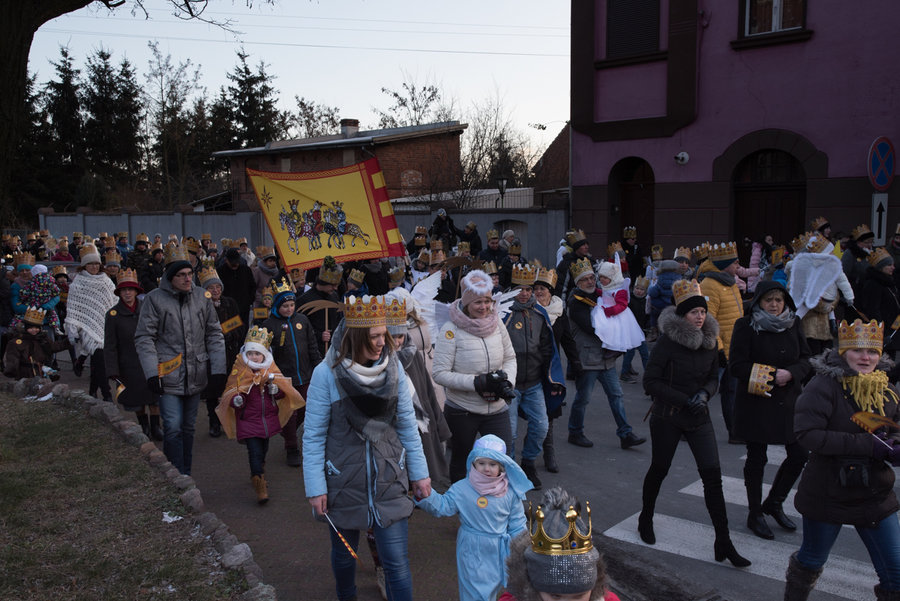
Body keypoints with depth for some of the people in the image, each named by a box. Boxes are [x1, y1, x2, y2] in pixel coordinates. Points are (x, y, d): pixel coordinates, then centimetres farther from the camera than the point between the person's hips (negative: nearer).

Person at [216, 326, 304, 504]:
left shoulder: (271, 370, 2)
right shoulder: (238, 372, -6)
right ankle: (259, 484, -8)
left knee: (263, 450, 20)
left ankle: (258, 473, 45)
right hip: (248, 421, -4)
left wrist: (275, 388, -19)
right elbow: (229, 394, -4)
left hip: (268, 419, 4)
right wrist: (236, 400, -26)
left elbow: (282, 394, 4)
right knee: (254, 452, -11)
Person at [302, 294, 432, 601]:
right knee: (344, 554, 20)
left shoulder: (393, 367, -5)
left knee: (398, 563, 1)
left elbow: (407, 424, 2)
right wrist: (315, 487, -11)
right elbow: (313, 435, -10)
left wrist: (419, 472, 3)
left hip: (388, 480, 1)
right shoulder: (326, 373, -14)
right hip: (344, 481, -1)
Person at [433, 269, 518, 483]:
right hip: (461, 411, -3)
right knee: (460, 463, 15)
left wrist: (506, 380, -8)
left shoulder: (497, 324, 2)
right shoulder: (451, 330, -13)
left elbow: (510, 358, 13)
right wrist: (478, 382, -22)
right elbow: (440, 374, -16)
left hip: (496, 409, 3)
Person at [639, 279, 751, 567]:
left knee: (712, 476, -4)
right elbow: (650, 381, -14)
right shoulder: (667, 341, -14)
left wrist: (704, 394, -9)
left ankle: (723, 543, 3)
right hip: (667, 417, -4)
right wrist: (685, 400, -19)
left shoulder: (710, 341, 3)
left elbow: (713, 377, 13)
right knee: (659, 469, 11)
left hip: (699, 417, 4)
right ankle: (646, 519, 37)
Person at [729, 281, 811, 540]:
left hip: (789, 400, 5)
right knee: (757, 459, 5)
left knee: (799, 455, 6)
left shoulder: (794, 324, 6)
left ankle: (774, 503, 29)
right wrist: (770, 375, -18)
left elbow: (806, 360, 7)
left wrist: (790, 373, -14)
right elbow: (737, 365, -12)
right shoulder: (745, 326, -8)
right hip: (756, 402, -4)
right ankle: (755, 514, 22)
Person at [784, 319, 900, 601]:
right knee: (811, 561, 17)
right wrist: (867, 444, -29)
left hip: (875, 494, 5)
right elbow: (807, 432, -27)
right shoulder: (825, 385, -17)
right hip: (828, 494, -4)